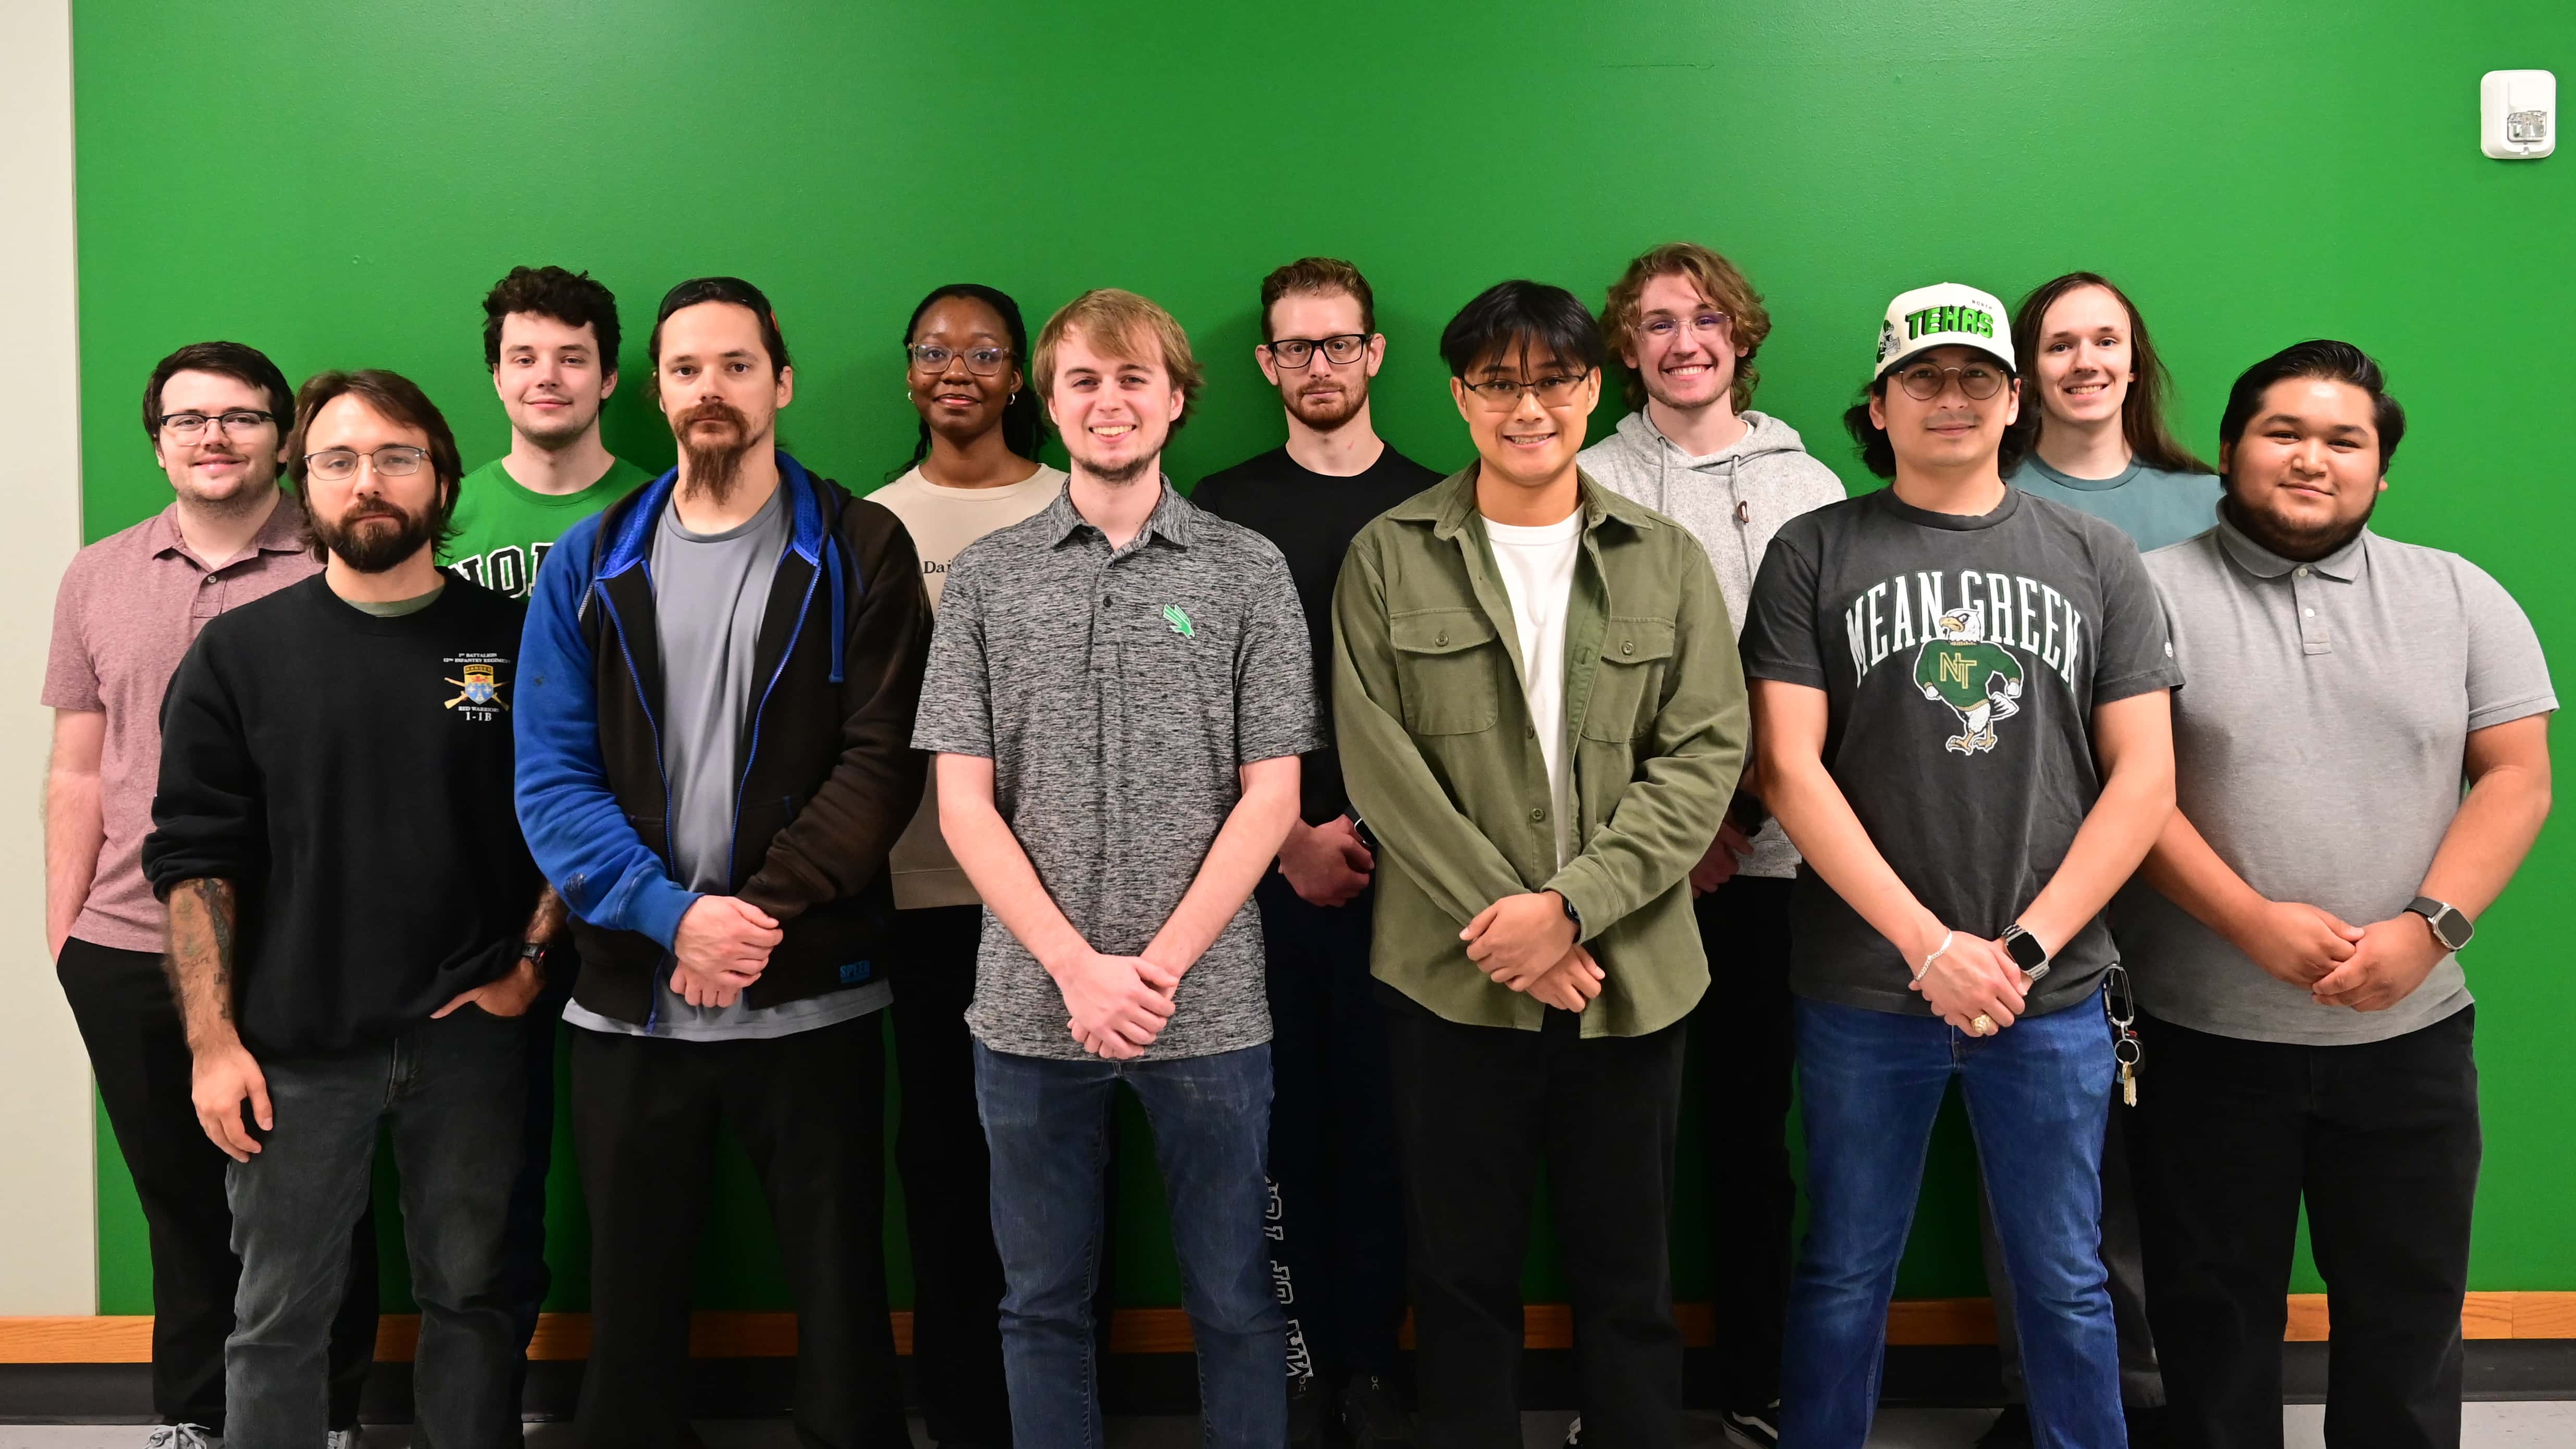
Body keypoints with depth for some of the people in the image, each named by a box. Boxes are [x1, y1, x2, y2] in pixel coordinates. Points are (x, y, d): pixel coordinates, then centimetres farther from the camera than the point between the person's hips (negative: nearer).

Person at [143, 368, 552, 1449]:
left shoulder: (514, 644, 2)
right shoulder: (239, 654, 1)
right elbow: (194, 859, -1)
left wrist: (529, 963, -4)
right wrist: (213, 1041, -6)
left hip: (471, 1037, 1)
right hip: (296, 1045, 0)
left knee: (471, 1297, 13)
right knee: (279, 1317, 9)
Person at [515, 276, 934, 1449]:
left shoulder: (859, 551, 1)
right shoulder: (590, 564, 7)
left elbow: (881, 762, -7)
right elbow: (552, 777, -1)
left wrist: (761, 910, -18)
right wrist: (673, 913, -15)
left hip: (813, 997, -2)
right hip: (629, 999, 2)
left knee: (843, 1306, 6)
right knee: (632, 1311, 13)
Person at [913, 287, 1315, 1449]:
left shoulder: (1248, 573, 2)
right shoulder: (985, 578, 5)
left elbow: (1270, 797, -2)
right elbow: (963, 802, 0)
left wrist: (1158, 966, -11)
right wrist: (1078, 967, -11)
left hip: (1206, 1006, -1)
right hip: (1030, 1004, 1)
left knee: (1232, 1298, 9)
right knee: (1044, 1299, 13)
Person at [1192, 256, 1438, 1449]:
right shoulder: (1224, 510, 6)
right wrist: (1291, 839, -5)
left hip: (1400, 863, 1)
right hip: (1268, 866, 0)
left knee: (1384, 1118, 3)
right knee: (1285, 1115, 2)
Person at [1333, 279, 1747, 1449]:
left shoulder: (1666, 562, 5)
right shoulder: (1388, 559, 2)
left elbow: (1705, 755, -2)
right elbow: (1379, 763, -5)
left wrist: (1572, 903, -14)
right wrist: (1503, 921, -12)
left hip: (1629, 978, 1)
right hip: (1453, 973, -1)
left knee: (1628, 1282, 12)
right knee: (1462, 1278, 11)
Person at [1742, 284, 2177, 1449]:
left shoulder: (2096, 559, 6)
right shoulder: (1813, 555, 0)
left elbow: (2143, 777, 2)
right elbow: (1790, 769, -7)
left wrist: (2026, 946, -9)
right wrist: (1932, 947, -13)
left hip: (2051, 996, 2)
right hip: (1862, 990, -1)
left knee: (2065, 1280, 13)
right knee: (1844, 1276, 11)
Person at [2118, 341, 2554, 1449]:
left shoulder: (2463, 598, 7)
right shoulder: (2152, 594, -2)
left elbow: (2516, 778, 2)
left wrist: (2428, 928, -12)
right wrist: (2252, 923, -18)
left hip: (2410, 1033, 3)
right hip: (2204, 1036, -2)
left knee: (2408, 1314, 14)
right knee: (2213, 1314, 11)